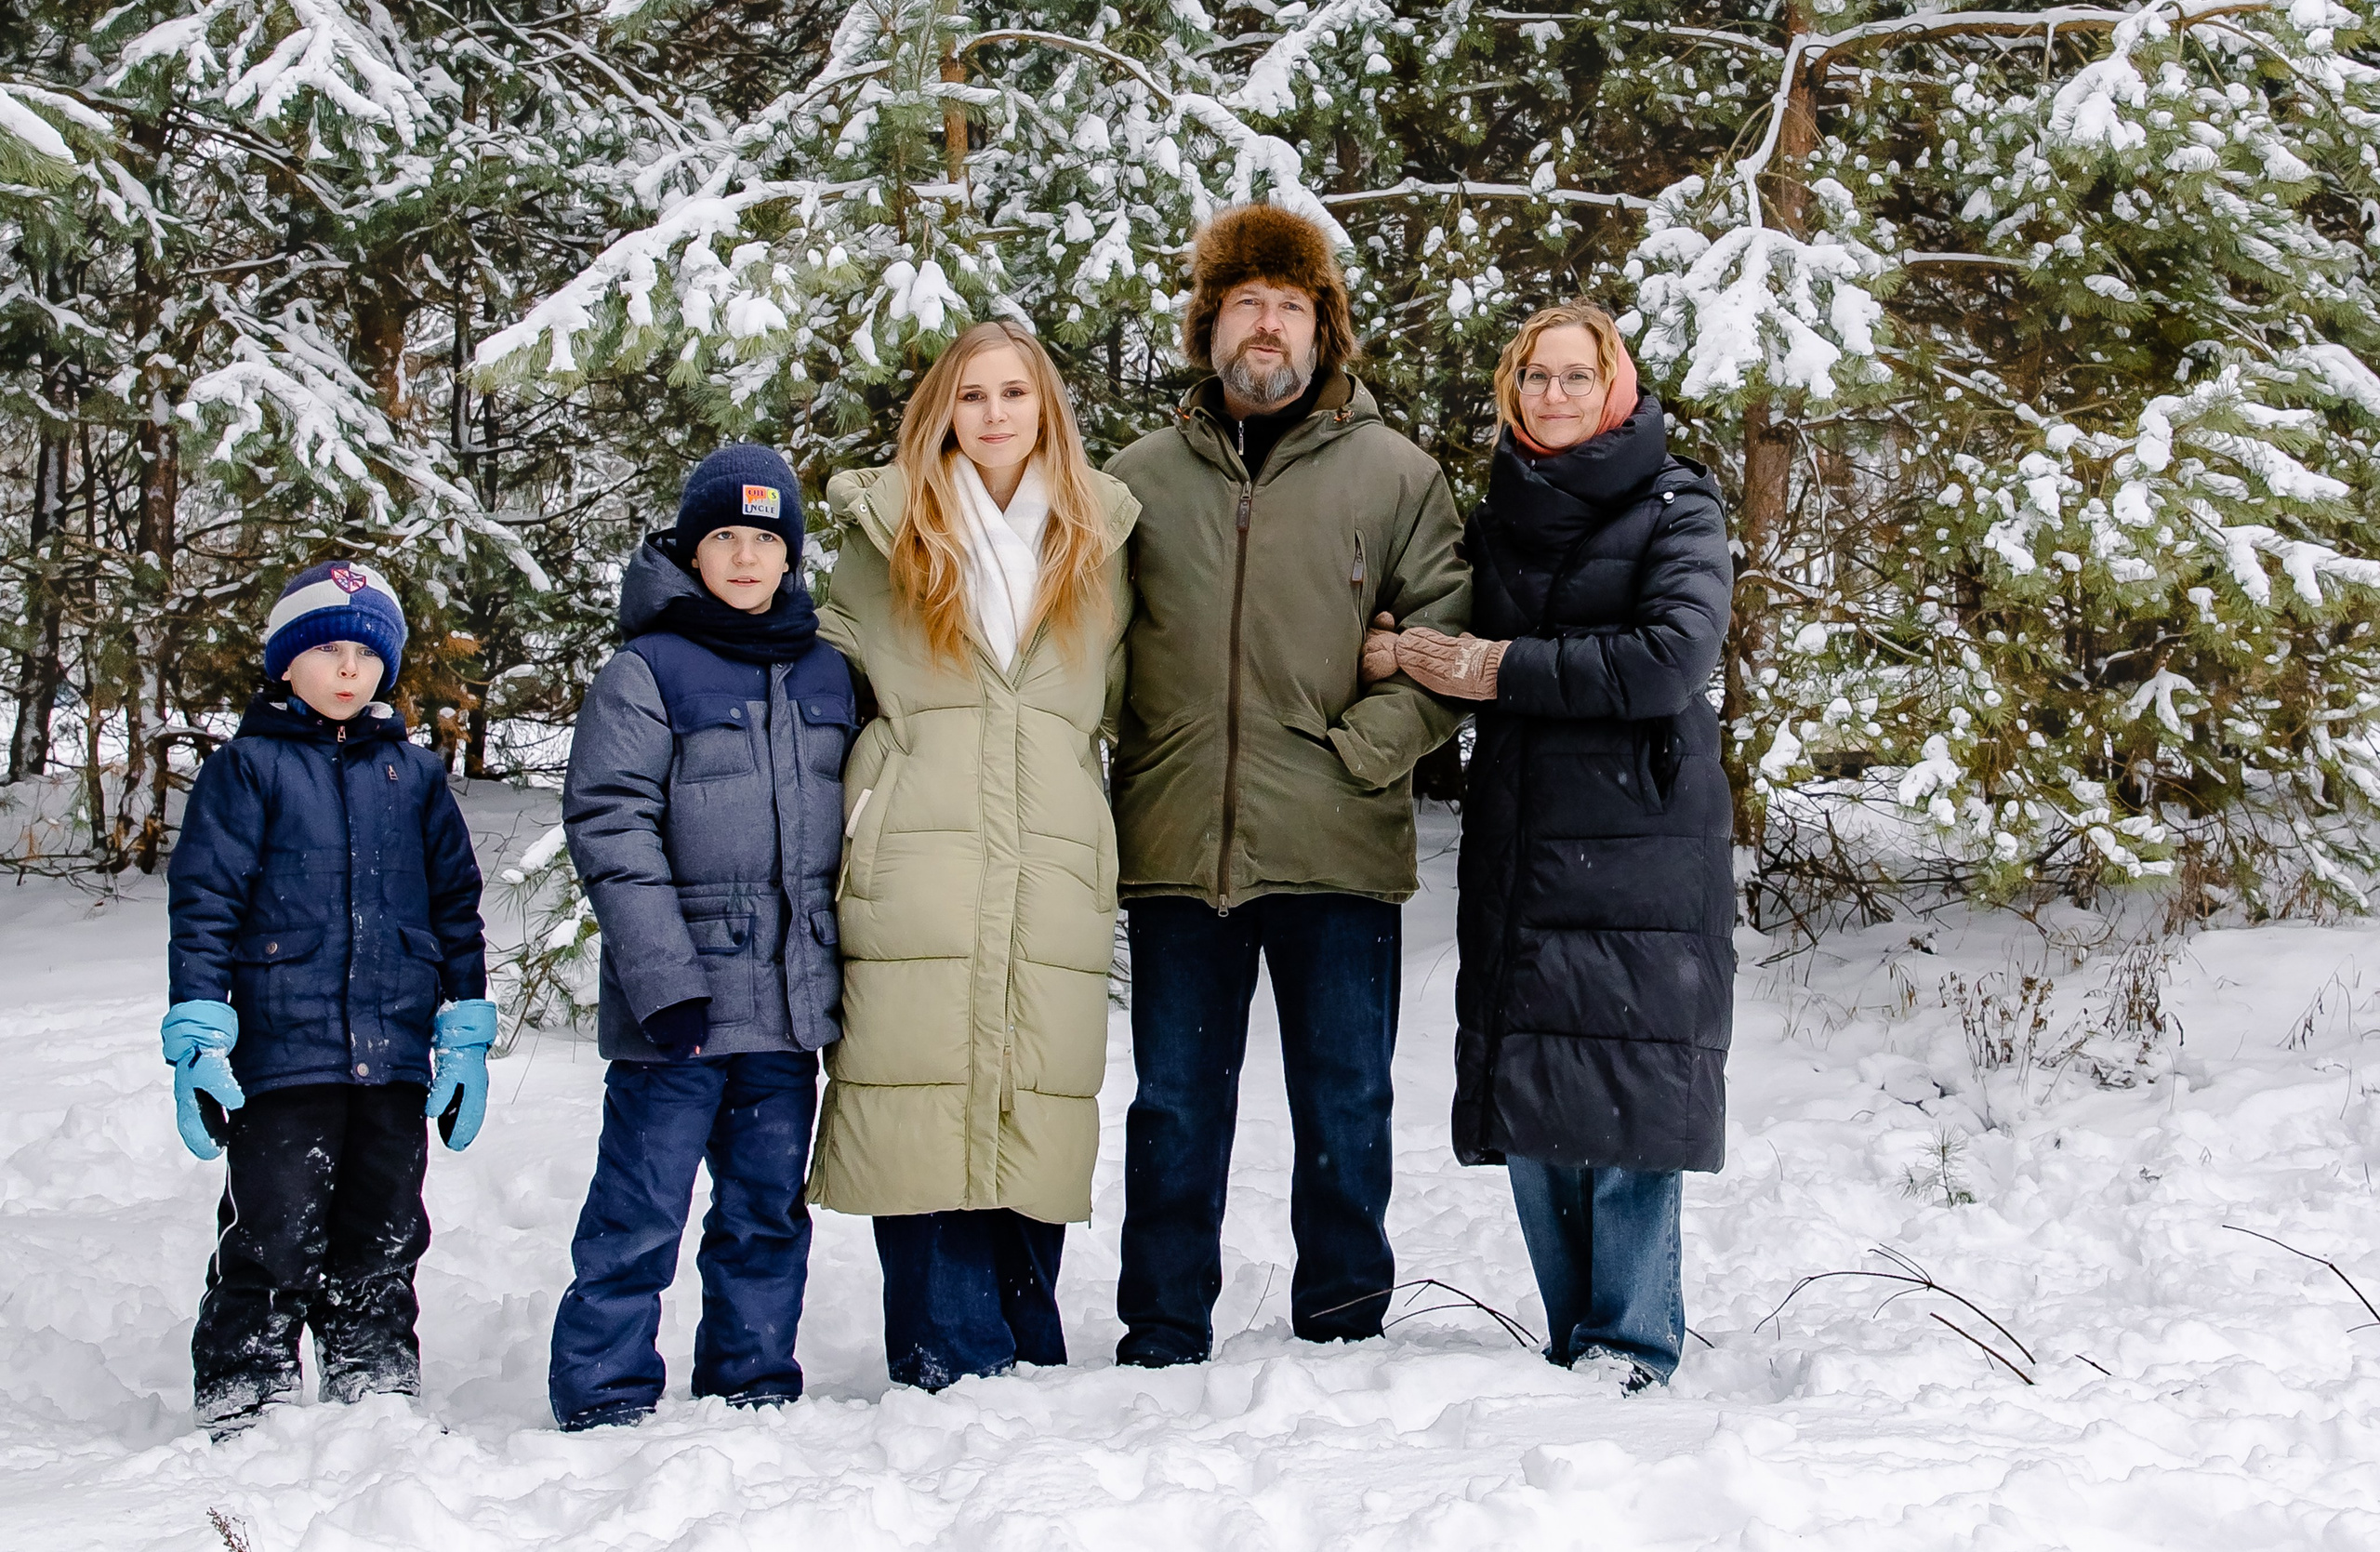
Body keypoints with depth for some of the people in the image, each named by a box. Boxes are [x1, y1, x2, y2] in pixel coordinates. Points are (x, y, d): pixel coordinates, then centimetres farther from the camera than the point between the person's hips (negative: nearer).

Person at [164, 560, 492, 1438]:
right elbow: (202, 902, -1)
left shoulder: (413, 773, 13)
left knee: (383, 1241, 11)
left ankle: (379, 1393, 23)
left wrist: (465, 1033, 11)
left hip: (396, 1058, 4)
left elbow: (456, 904, 16)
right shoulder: (245, 769, 2)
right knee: (274, 1239, -3)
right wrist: (197, 1038, -8)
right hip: (280, 1055, -3)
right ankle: (241, 1414, 8)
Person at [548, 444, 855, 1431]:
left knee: (769, 1209, 12)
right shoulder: (645, 672, -4)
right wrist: (662, 974, -17)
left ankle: (754, 1386, 23)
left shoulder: (825, 675, 13)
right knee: (641, 1210, -3)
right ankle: (604, 1399, 8)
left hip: (789, 1002, 5)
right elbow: (608, 825, -10)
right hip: (680, 1004, -5)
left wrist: (844, 965, 15)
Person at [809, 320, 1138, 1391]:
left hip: (1053, 876, 2)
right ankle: (950, 1370, -1)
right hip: (917, 876, -1)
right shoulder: (887, 530, 11)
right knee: (926, 1106, -7)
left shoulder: (1097, 538, 16)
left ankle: (1032, 1370, 10)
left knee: (1035, 1110, 0)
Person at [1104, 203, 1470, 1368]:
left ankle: (1343, 1329, 19)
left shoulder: (1395, 474, 6)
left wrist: (1361, 748, -10)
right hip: (1176, 845, 2)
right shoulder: (1139, 478, 11)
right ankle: (1163, 1338, 17)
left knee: (1344, 1105, 6)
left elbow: (1445, 644, 1)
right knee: (1175, 1105, 7)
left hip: (1336, 847, -1)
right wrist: (1131, 772, 4)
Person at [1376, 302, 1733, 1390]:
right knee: (1528, 1104, 4)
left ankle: (1633, 1347, 2)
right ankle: (1572, 1343, 14)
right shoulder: (1498, 517, 17)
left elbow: (1675, 656, -14)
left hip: (1642, 844, -5)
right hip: (1518, 849, 5)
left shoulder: (1674, 506, 0)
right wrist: (1411, 655, 2)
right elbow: (1457, 649, 25)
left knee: (1628, 1097, -8)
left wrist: (1507, 670, -12)